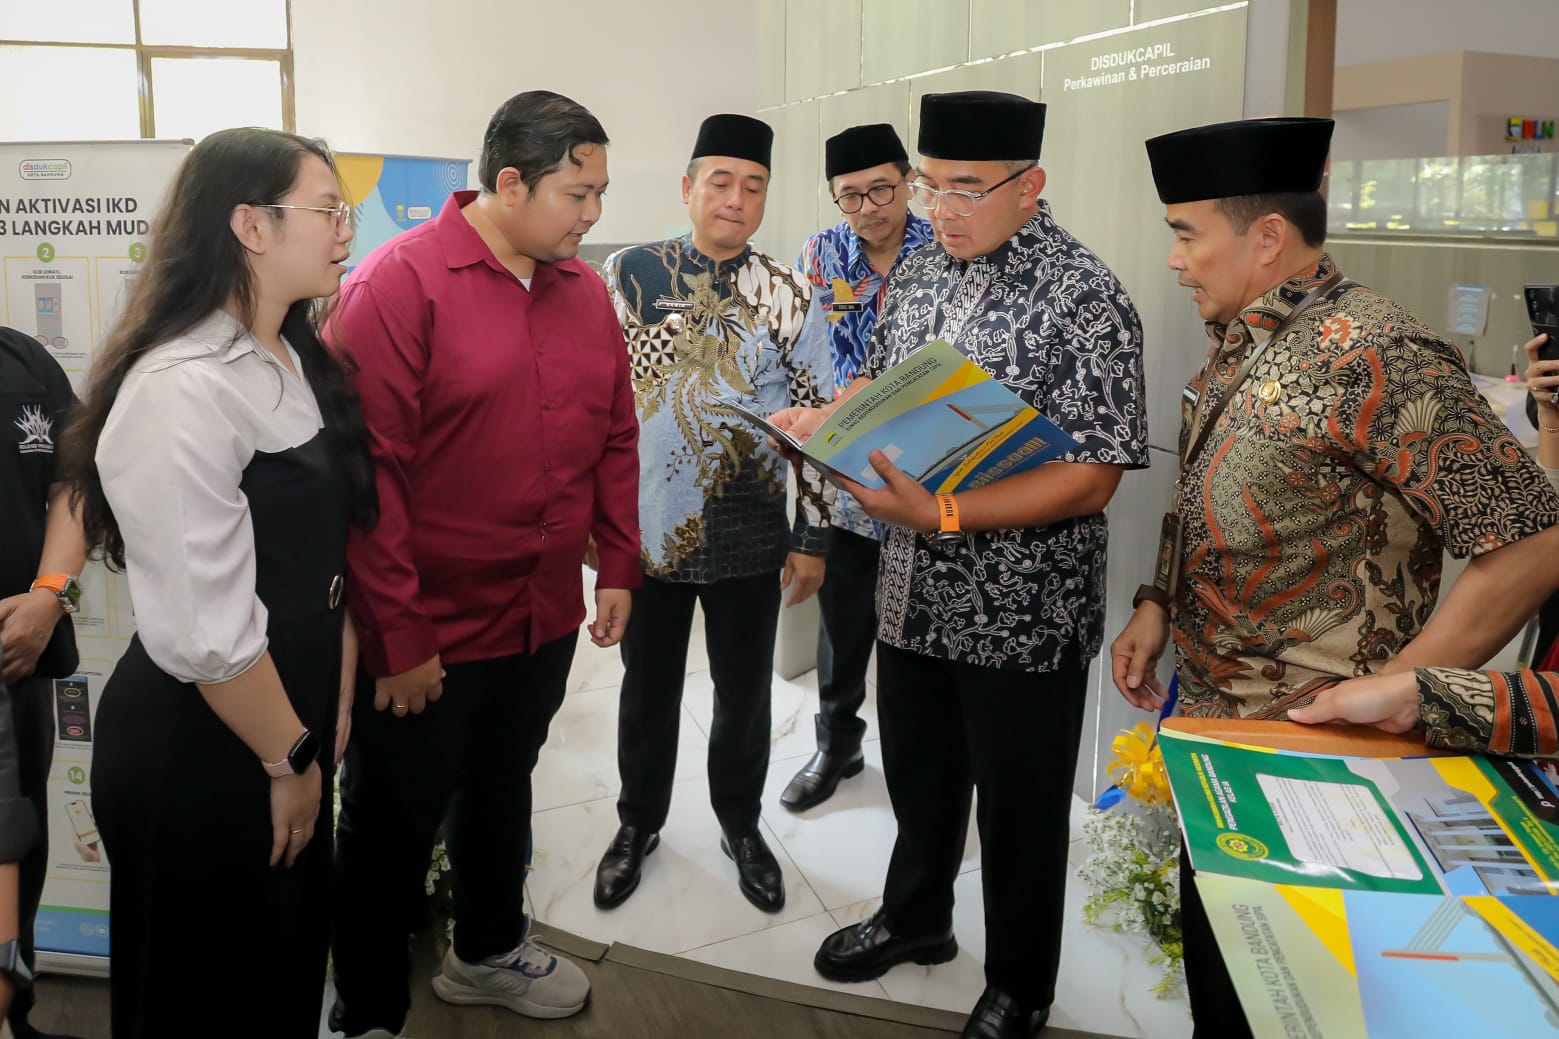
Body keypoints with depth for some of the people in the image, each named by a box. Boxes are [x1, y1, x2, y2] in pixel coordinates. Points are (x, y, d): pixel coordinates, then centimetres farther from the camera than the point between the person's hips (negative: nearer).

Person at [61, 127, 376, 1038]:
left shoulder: (300, 365, 6)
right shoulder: (182, 390, -23)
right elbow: (204, 630, -24)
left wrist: (329, 716, 9)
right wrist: (286, 760, -12)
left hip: (291, 721, 8)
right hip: (197, 752, -8)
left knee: (293, 964, 23)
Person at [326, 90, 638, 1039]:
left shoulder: (584, 289, 4)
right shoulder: (399, 281, -16)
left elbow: (615, 437, 11)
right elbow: (368, 469, -19)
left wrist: (618, 568, 8)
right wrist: (397, 633, -18)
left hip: (546, 616, 6)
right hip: (426, 634, -6)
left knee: (503, 787, 24)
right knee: (394, 821, 10)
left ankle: (489, 951, 47)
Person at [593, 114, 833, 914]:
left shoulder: (786, 297, -3)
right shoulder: (626, 274, -2)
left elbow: (818, 421, 0)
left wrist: (812, 538, -1)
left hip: (750, 540, 0)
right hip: (644, 530, 0)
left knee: (744, 695, 15)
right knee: (648, 690, 16)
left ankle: (741, 825, 38)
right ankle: (639, 823, 38)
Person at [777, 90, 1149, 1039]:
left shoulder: (1084, 300, -17)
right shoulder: (919, 275, 5)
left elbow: (1090, 480, -22)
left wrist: (941, 513, -30)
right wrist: (825, 419, -4)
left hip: (1024, 617, -6)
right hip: (914, 597, 6)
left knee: (1019, 811, 12)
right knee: (918, 777, 23)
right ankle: (916, 918, 48)